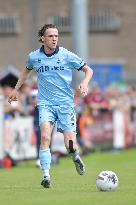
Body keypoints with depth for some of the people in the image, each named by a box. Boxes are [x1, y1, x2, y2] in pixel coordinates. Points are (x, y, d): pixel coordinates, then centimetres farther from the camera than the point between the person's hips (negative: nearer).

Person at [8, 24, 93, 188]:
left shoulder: (66, 55, -4)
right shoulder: (33, 57, 2)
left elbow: (88, 70, 4)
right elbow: (27, 70, 26)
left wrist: (85, 83, -15)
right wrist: (16, 89, 27)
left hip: (65, 102, -1)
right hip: (45, 103, 1)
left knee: (70, 145, -7)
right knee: (45, 136, -23)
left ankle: (76, 157, 30)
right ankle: (46, 176, -20)